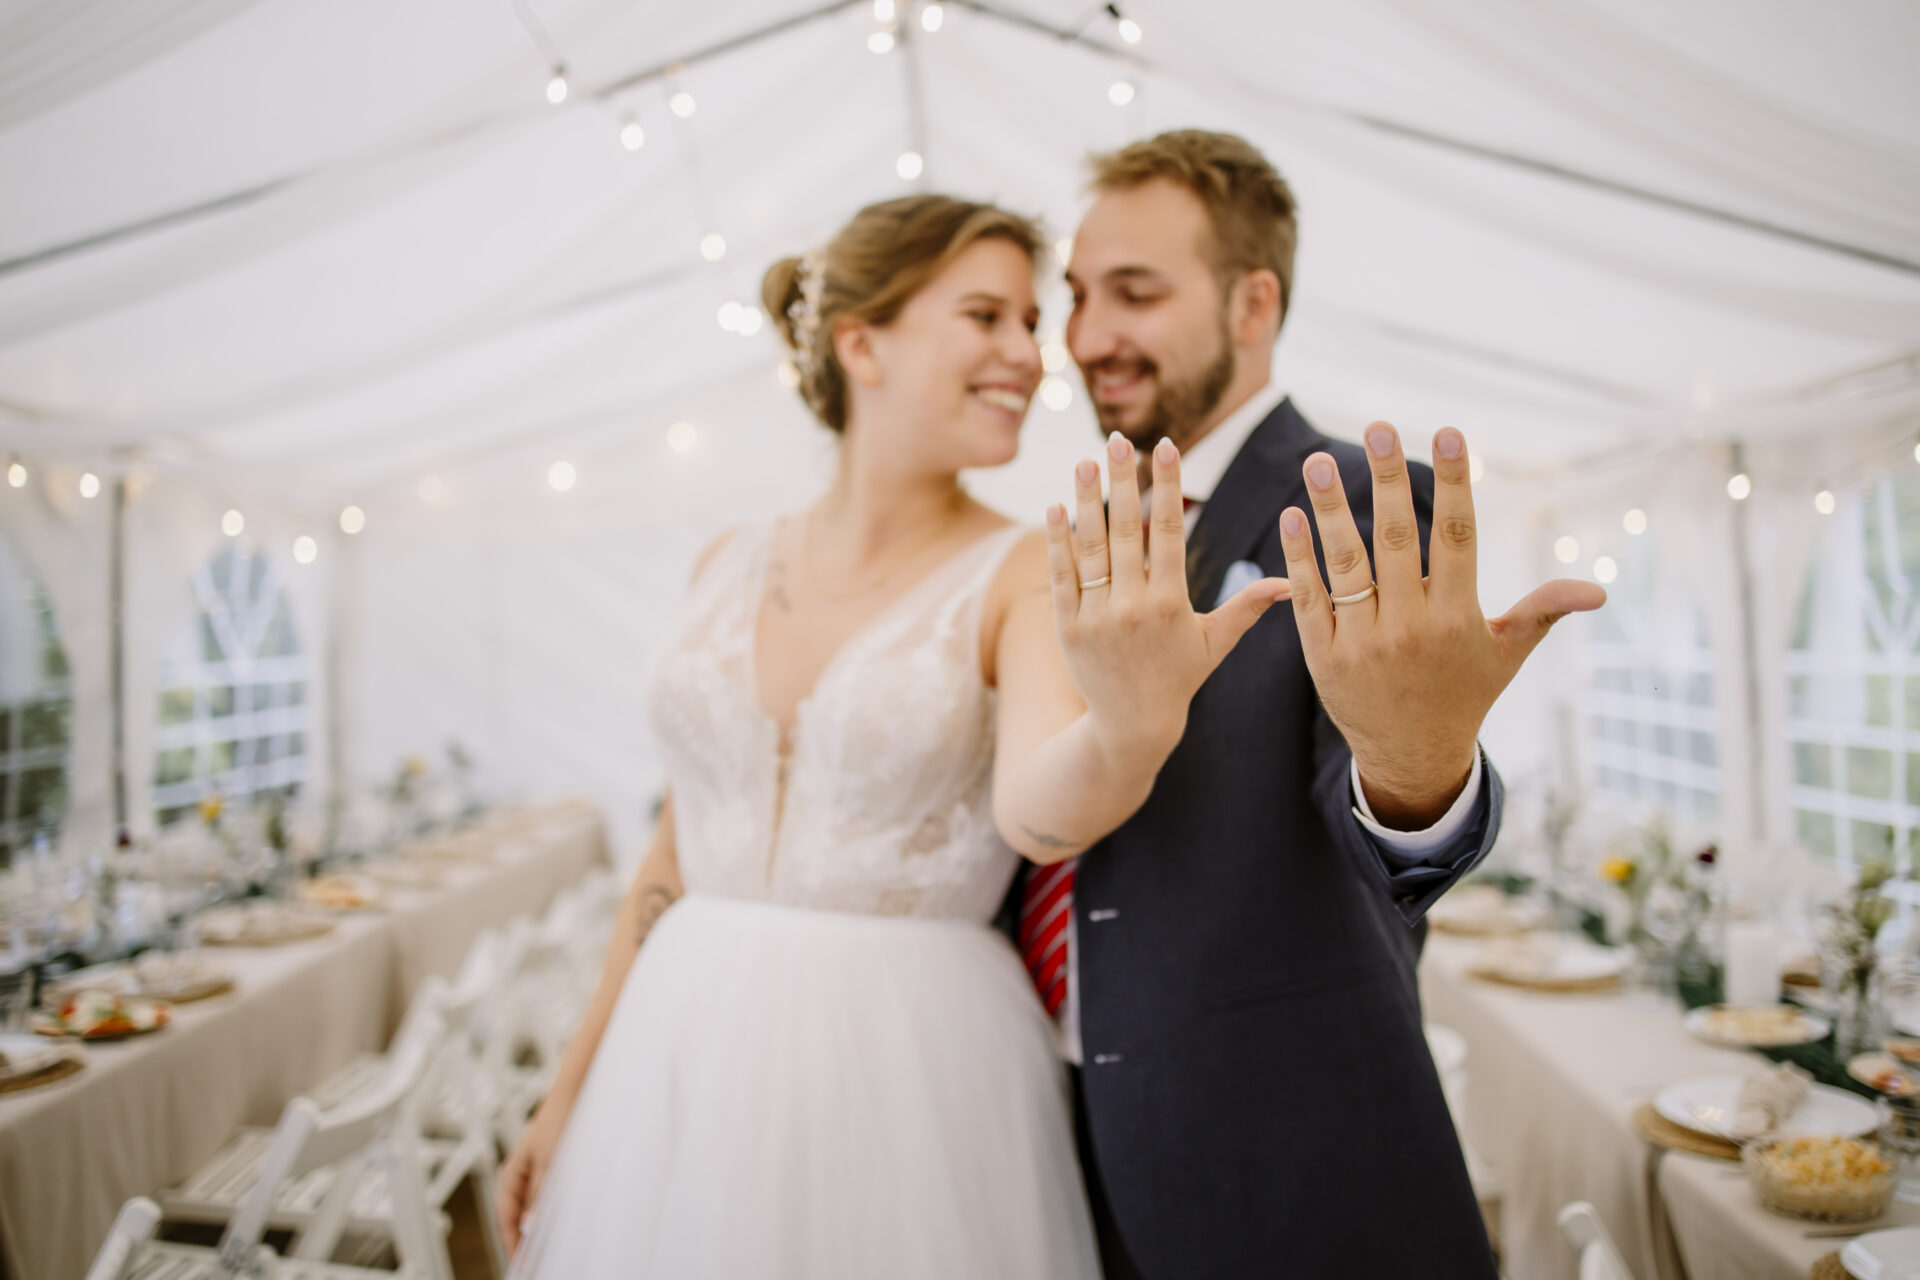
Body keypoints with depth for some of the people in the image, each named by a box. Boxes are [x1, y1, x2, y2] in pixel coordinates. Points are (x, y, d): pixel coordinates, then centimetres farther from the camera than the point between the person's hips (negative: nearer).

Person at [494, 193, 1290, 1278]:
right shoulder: (732, 566, 3)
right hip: (682, 1065, 4)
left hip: (913, 1075, -3)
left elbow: (1037, 810, -25)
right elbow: (682, 845, 8)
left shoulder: (1034, 577, -8)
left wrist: (1132, 725, -47)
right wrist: (571, 1089, 11)